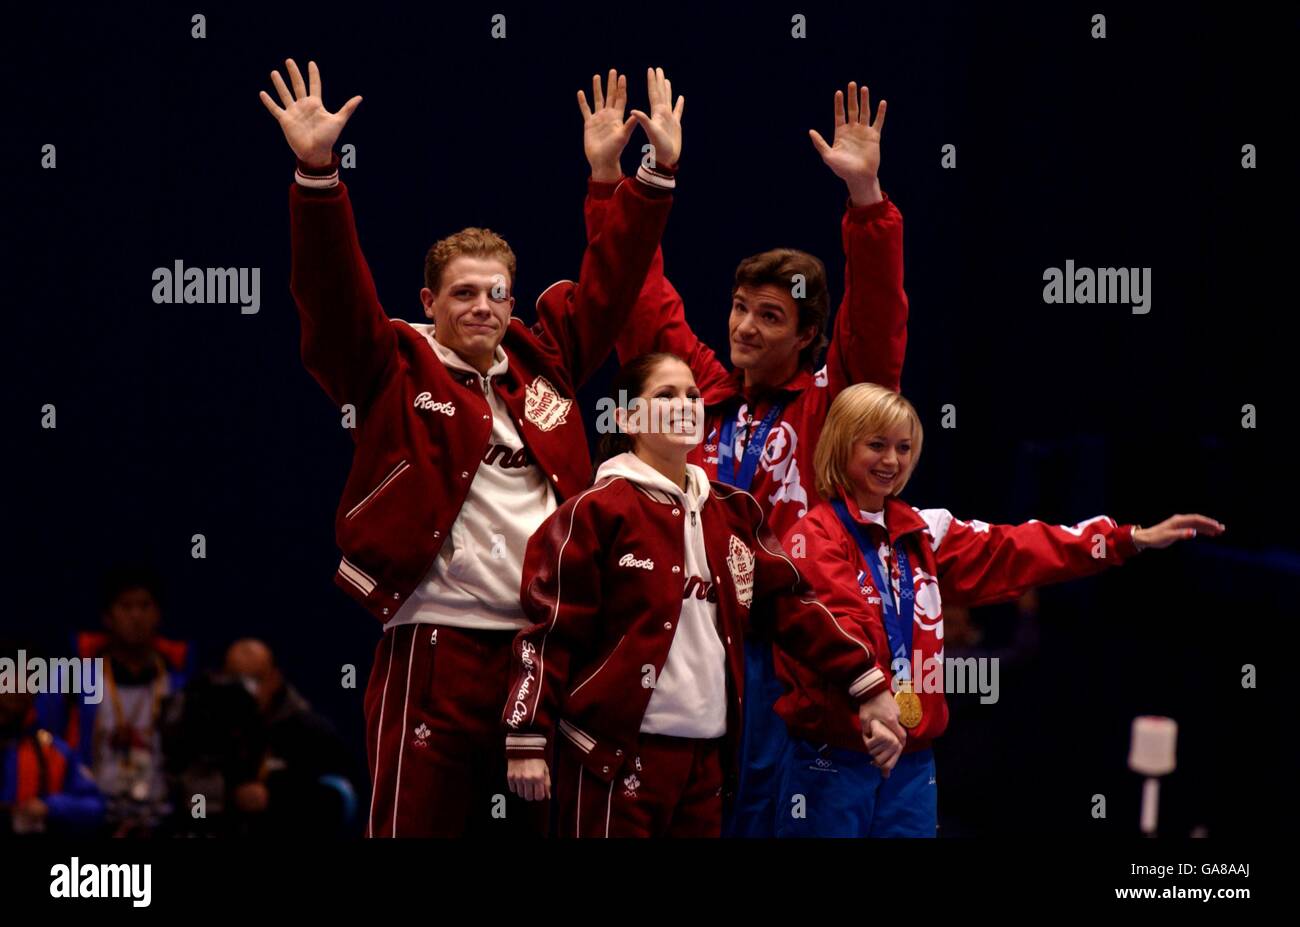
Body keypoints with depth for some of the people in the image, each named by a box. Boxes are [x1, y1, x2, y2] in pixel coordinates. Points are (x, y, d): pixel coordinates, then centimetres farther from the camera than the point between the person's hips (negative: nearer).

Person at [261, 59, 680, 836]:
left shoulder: (545, 363, 15)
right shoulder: (395, 372, 2)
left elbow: (610, 279, 21)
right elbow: (335, 291, -10)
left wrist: (658, 174, 17)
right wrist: (318, 172, -21)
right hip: (438, 647, -5)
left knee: (537, 824, 9)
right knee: (418, 823, -8)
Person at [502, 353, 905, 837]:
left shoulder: (734, 512, 15)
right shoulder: (599, 511, -3)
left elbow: (790, 604, 15)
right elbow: (550, 628, -6)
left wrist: (867, 686, 7)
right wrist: (528, 738, -12)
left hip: (707, 756, 6)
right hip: (615, 755, -6)